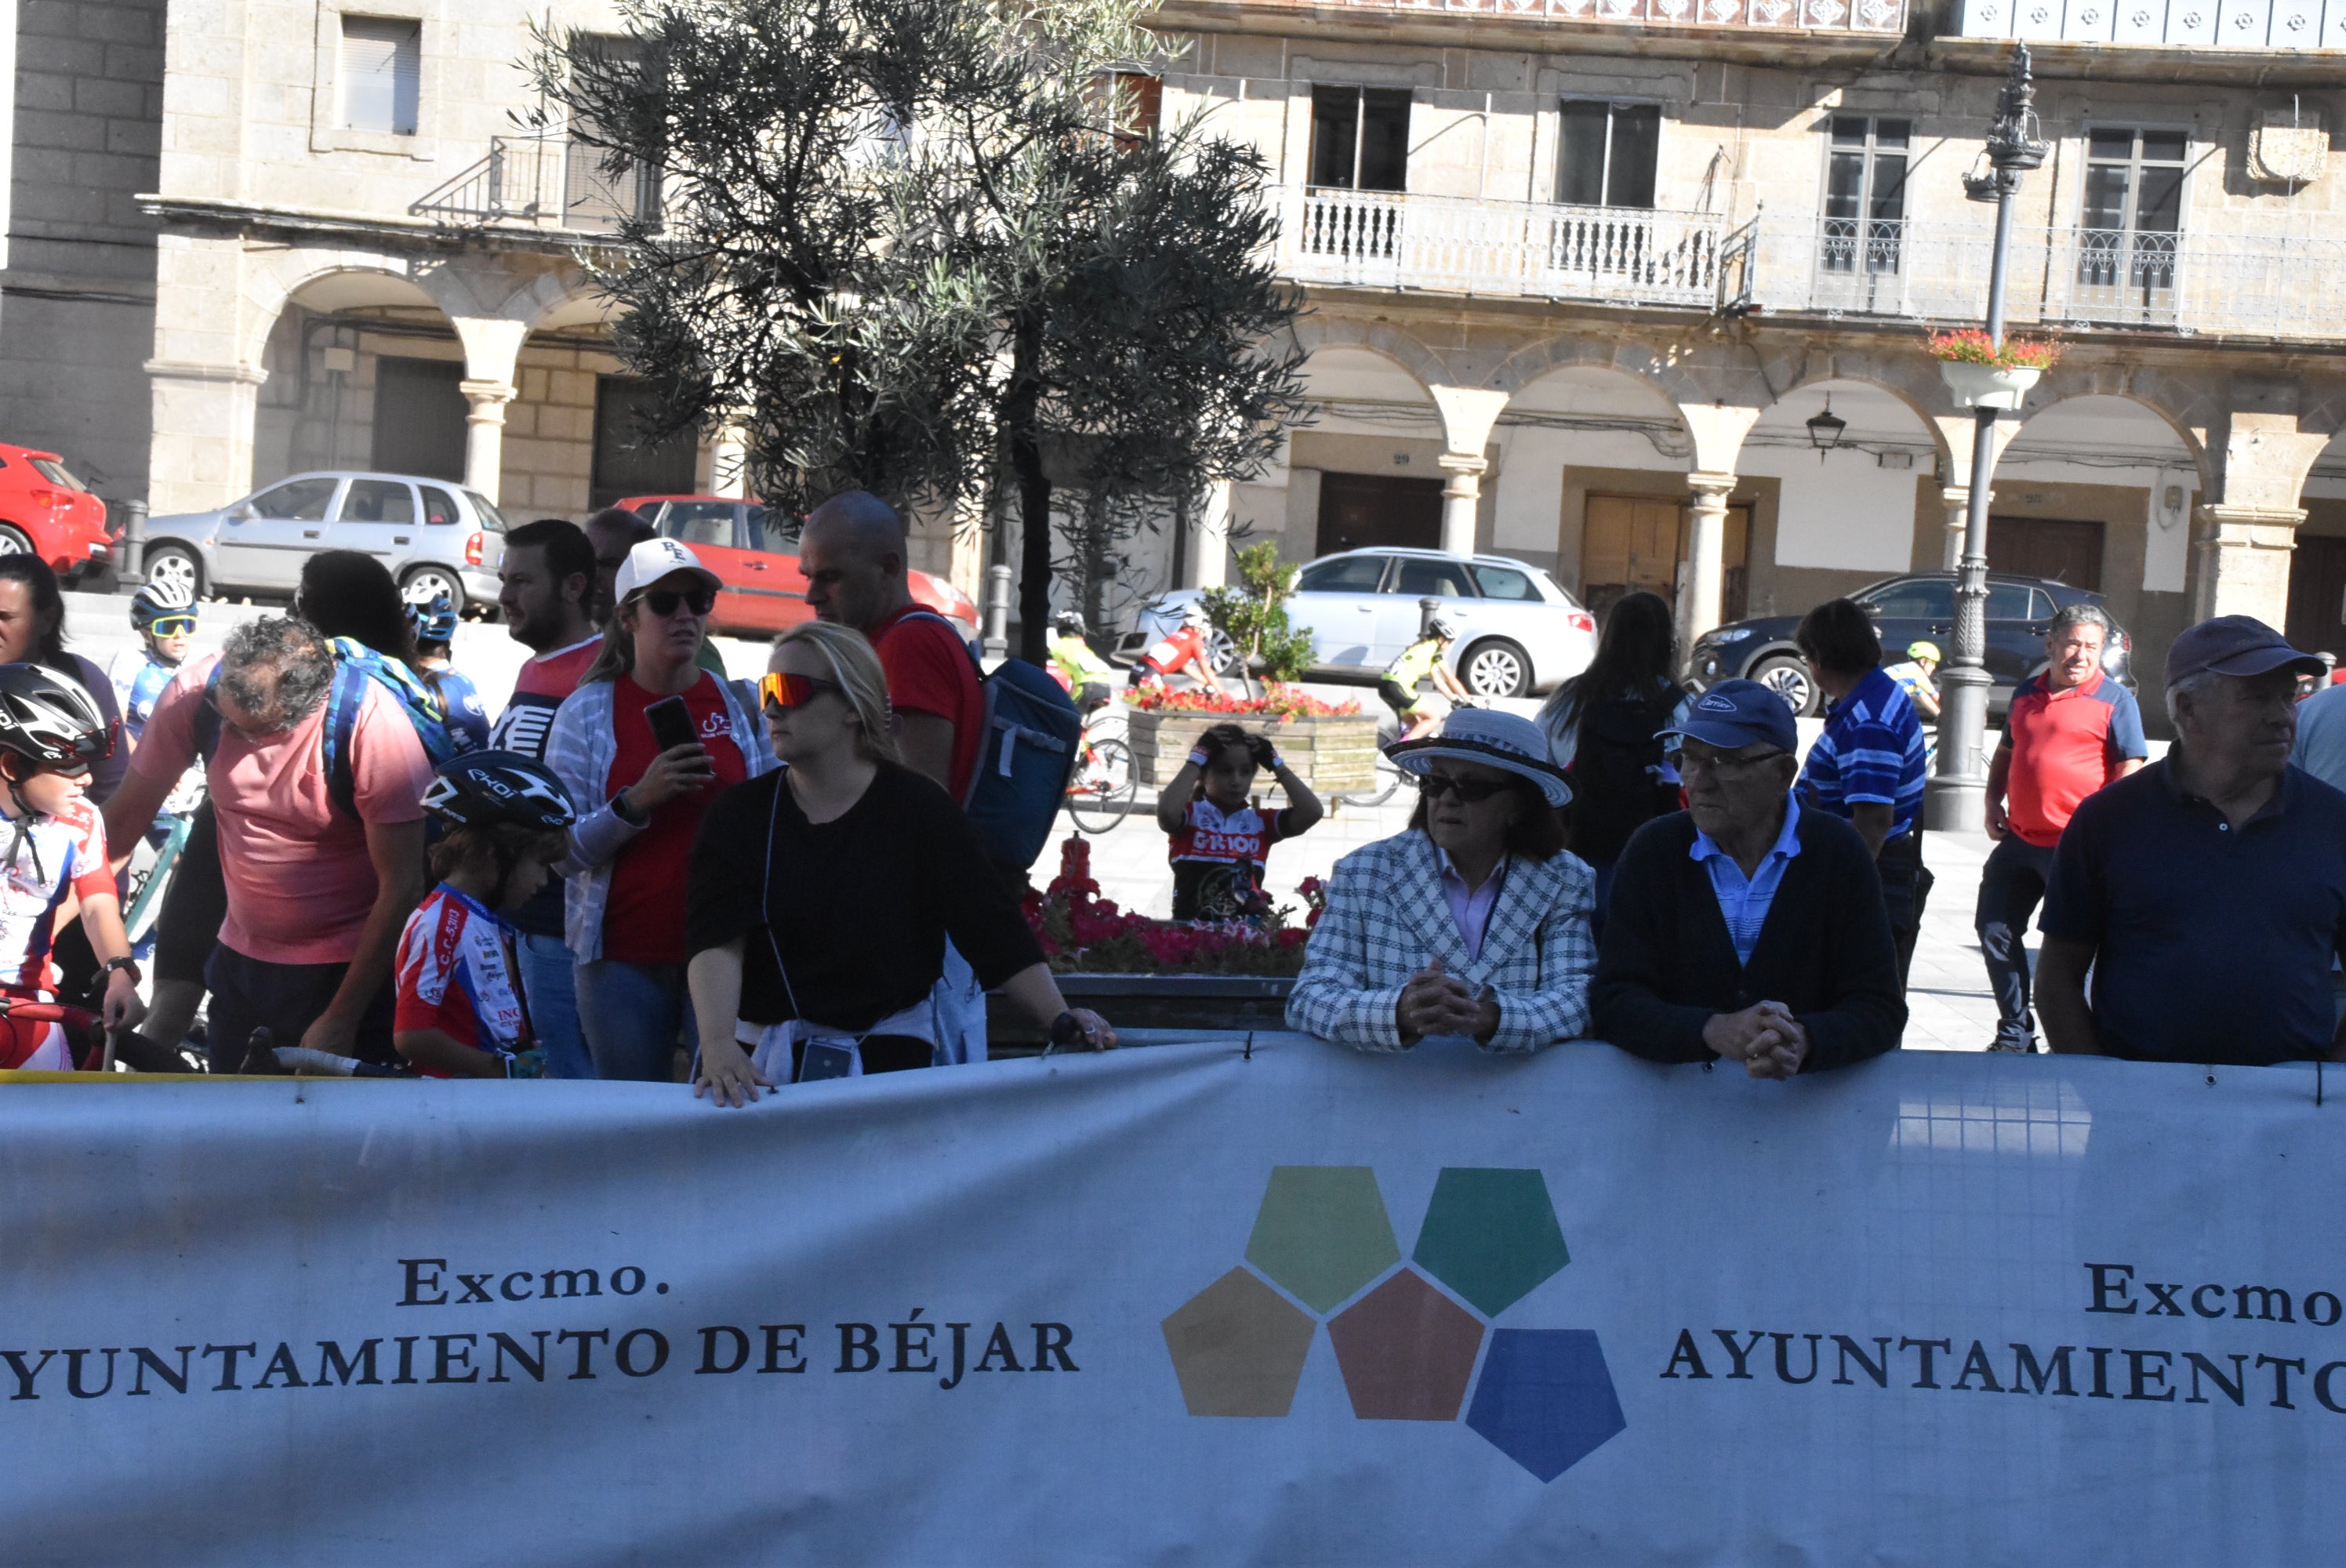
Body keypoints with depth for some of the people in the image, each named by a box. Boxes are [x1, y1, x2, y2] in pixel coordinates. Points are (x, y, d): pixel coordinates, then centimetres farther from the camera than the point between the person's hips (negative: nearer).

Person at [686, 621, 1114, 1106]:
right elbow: (716, 940, -12)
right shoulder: (739, 813, 3)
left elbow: (993, 929, -3)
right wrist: (718, 1045, -31)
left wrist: (1060, 1021, -18)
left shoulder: (916, 807, 0)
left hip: (893, 1060, -2)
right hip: (765, 1064, 2)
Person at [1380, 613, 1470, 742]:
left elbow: (1437, 680, 28)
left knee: (1414, 724, 22)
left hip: (1384, 684, 10)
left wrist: (1455, 699, 28)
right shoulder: (1435, 650, -3)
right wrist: (1468, 700, 9)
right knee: (1434, 718, -2)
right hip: (1397, 686, -10)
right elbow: (1451, 680, 1)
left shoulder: (1424, 647, 24)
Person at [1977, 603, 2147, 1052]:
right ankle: (2015, 1033, 21)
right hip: (2018, 841, 6)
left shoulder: (2114, 700, -4)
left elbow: (2131, 772, -9)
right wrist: (1993, 801, 10)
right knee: (1995, 931, 8)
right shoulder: (2027, 693, 14)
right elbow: (2005, 754, 26)